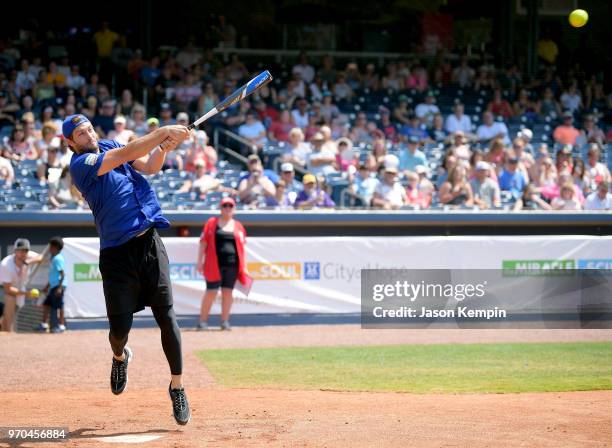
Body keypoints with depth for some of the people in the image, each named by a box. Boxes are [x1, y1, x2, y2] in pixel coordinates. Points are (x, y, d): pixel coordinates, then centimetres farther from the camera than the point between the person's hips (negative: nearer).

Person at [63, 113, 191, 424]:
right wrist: (163, 131, -20)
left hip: (149, 243, 4)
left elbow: (148, 167, 5)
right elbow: (126, 155, -19)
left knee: (166, 315, -5)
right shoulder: (80, 164, -8)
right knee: (120, 327, -1)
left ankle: (177, 386, 3)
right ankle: (120, 357, 36)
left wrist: (163, 147, -16)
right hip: (117, 252, -4)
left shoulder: (110, 146, 13)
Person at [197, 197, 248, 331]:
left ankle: (225, 322, 10)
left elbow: (242, 247, 12)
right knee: (211, 292, -4)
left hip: (232, 264, 3)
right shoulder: (211, 223, 6)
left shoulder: (238, 226, 13)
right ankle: (202, 321, 2)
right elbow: (203, 243, 3)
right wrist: (200, 261, -5)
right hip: (214, 264, -3)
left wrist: (244, 267, 7)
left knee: (228, 292, 4)